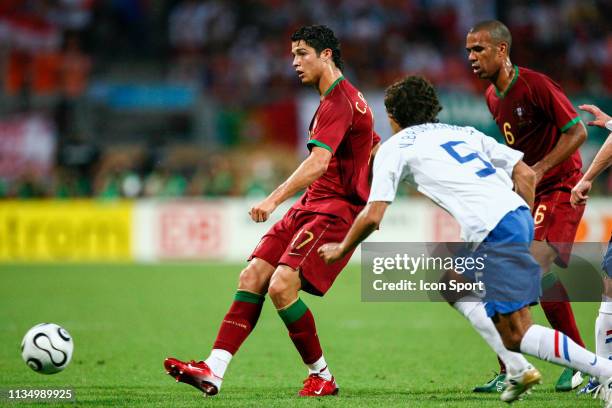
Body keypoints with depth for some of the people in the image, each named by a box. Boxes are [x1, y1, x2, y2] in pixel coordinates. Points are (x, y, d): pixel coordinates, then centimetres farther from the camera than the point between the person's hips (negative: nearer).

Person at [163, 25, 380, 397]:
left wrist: (275, 199, -37)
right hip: (310, 208, 10)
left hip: (334, 211, -10)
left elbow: (318, 163, -28)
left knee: (281, 287, -21)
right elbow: (376, 149, 28)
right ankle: (213, 371, -11)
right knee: (252, 277, -4)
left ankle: (323, 378, -3)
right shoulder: (344, 97, 19)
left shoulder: (338, 102, -15)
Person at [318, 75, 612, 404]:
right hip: (519, 215, 8)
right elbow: (526, 174, 20)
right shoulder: (463, 132, 28)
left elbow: (373, 216, 3)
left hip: (494, 232, -8)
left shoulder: (394, 148, 11)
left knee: (517, 333, -9)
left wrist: (341, 250, 20)